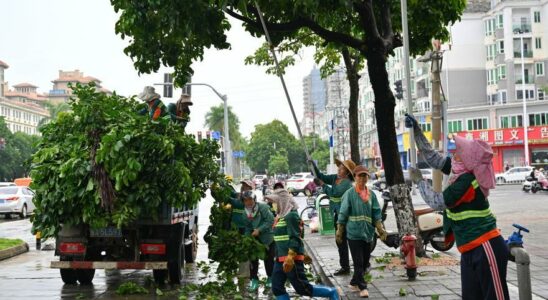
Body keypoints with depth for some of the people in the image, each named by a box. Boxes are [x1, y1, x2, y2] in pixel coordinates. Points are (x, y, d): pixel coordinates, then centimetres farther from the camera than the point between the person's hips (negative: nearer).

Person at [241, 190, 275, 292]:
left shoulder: (263, 207, -19)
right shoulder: (246, 212, 0)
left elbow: (271, 220, -22)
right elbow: (248, 227, 7)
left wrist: (259, 230, -25)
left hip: (267, 237, -5)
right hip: (255, 238, 5)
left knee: (268, 259, 4)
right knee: (253, 258, -1)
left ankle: (270, 278, 24)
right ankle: (254, 280, 9)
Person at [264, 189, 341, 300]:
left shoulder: (291, 215, -14)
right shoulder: (281, 216, 14)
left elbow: (295, 238, -21)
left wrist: (290, 258, -26)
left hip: (292, 259, -10)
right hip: (280, 259, 10)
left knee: (303, 288, -4)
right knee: (277, 288, 4)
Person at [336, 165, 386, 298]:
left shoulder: (371, 194, 8)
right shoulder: (349, 194, -5)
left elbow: (376, 213, 7)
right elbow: (343, 213, -4)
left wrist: (380, 229, -4)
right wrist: (339, 230, -5)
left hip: (368, 232, 5)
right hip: (354, 232, -5)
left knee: (365, 261, 12)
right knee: (358, 261, -5)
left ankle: (354, 283, 28)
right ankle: (362, 287, 1)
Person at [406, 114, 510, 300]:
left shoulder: (467, 180, -19)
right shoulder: (462, 171, 6)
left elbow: (437, 203, -12)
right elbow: (433, 158, 17)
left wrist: (419, 180, 1)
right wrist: (416, 131, 15)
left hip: (486, 248, -9)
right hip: (470, 249, 9)